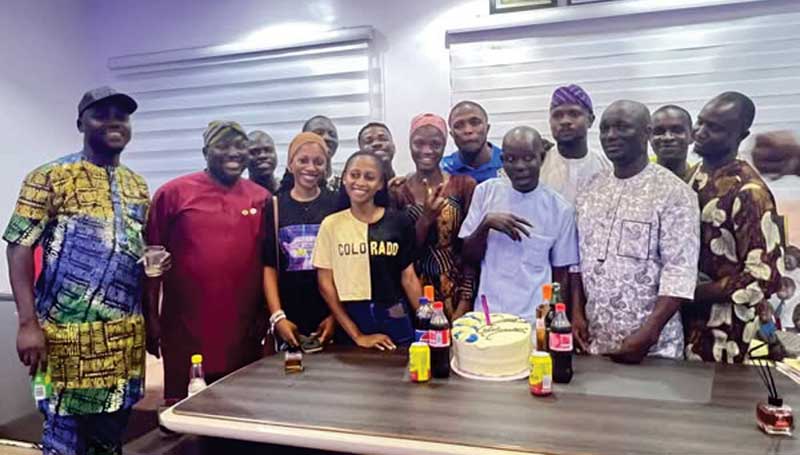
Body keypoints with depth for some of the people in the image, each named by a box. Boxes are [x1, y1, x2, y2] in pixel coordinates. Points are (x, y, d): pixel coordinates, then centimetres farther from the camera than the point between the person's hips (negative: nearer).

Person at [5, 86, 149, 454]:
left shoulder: (137, 185, 12)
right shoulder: (50, 177, -5)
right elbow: (20, 247, -9)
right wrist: (28, 323, -16)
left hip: (127, 337, 5)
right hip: (69, 335, -5)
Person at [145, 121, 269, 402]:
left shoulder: (262, 198, 5)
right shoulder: (172, 193, -3)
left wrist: (265, 315, 10)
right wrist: (151, 319, 0)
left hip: (243, 335, 3)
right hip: (186, 334, -2)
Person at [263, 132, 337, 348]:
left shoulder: (337, 204, 1)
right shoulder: (274, 206, 3)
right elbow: (268, 265, 0)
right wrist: (277, 316, -8)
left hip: (329, 317, 0)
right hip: (289, 319, 1)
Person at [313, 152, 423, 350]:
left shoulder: (399, 222, 0)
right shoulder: (331, 225, -1)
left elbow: (408, 277, 3)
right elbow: (325, 283, -1)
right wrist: (357, 335, -6)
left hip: (395, 322, 0)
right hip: (350, 322, 0)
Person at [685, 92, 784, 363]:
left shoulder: (748, 192, -20)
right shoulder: (696, 175, 3)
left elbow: (765, 277, -23)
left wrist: (691, 292, -18)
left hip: (723, 325, -7)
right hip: (688, 315, 7)